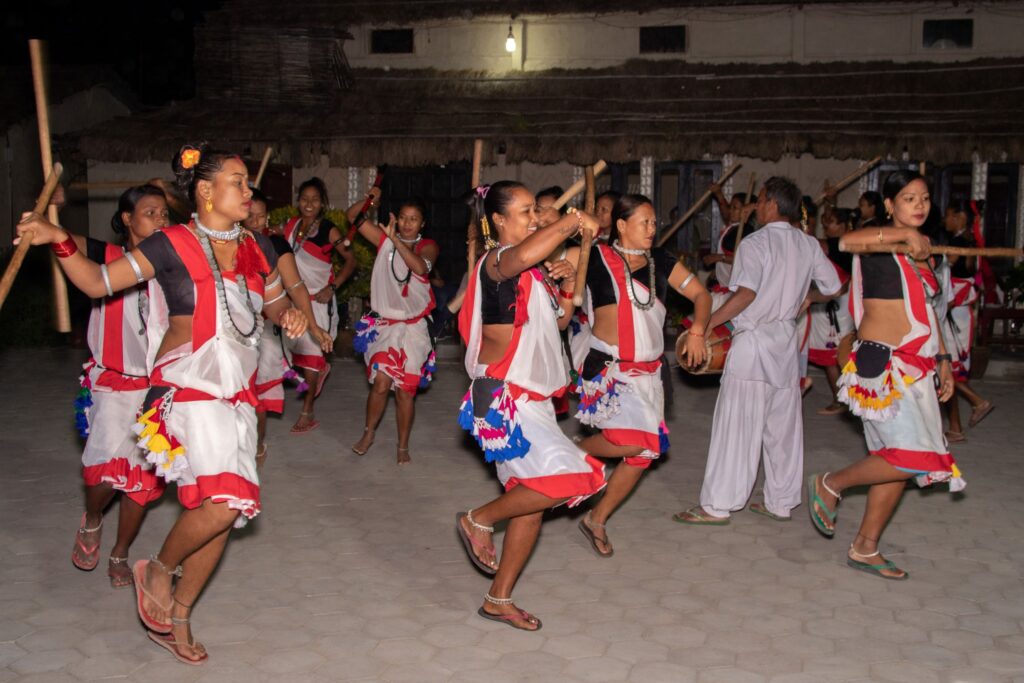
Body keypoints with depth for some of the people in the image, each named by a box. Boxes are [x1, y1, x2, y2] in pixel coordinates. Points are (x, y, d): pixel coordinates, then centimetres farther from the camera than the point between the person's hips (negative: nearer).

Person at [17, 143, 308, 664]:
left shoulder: (256, 247, 8)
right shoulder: (171, 245, -6)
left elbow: (274, 302, 21)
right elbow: (97, 283, -7)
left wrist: (288, 314, -2)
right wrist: (59, 241, -22)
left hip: (236, 393, 6)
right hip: (187, 386, -6)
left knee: (219, 510, 7)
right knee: (224, 501, -20)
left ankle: (177, 620, 23)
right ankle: (158, 571, 10)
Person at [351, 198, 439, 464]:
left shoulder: (428, 246, 0)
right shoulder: (385, 239, 5)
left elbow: (420, 267, -22)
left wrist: (395, 239, -26)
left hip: (413, 326, 0)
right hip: (384, 323, 0)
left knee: (406, 389, 3)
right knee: (381, 381, -14)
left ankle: (403, 447, 18)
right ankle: (368, 434, 10)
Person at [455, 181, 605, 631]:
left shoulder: (531, 271, 17)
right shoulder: (497, 261, -12)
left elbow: (558, 323, 24)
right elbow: (523, 256, -38)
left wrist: (567, 288, 5)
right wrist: (572, 222, -28)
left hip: (531, 399, 10)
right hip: (503, 399, -10)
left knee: (533, 499, 11)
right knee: (569, 479, -19)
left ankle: (499, 599, 21)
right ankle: (479, 520, 1)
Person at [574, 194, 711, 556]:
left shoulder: (660, 264, 7)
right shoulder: (598, 257, -6)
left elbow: (700, 294, 11)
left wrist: (697, 330, -5)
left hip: (648, 371, 6)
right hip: (608, 367, -6)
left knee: (645, 452, 5)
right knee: (632, 440, -23)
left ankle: (597, 519, 23)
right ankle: (576, 451, 10)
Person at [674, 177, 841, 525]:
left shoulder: (755, 243, -12)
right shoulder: (808, 244, 7)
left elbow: (746, 292, -25)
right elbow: (833, 287, 14)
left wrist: (708, 323, -22)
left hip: (753, 340, -7)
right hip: (786, 340, 7)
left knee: (737, 424, -4)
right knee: (783, 424, 13)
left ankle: (717, 506, 0)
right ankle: (780, 502, 22)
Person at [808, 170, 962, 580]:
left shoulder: (921, 252, 17)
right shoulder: (880, 245, -8)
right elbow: (847, 241, -33)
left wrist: (942, 358, 21)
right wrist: (905, 234, -29)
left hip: (916, 368, 9)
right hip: (882, 364, -9)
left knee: (897, 461, 9)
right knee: (911, 457, -17)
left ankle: (865, 548, 19)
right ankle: (829, 485, 6)